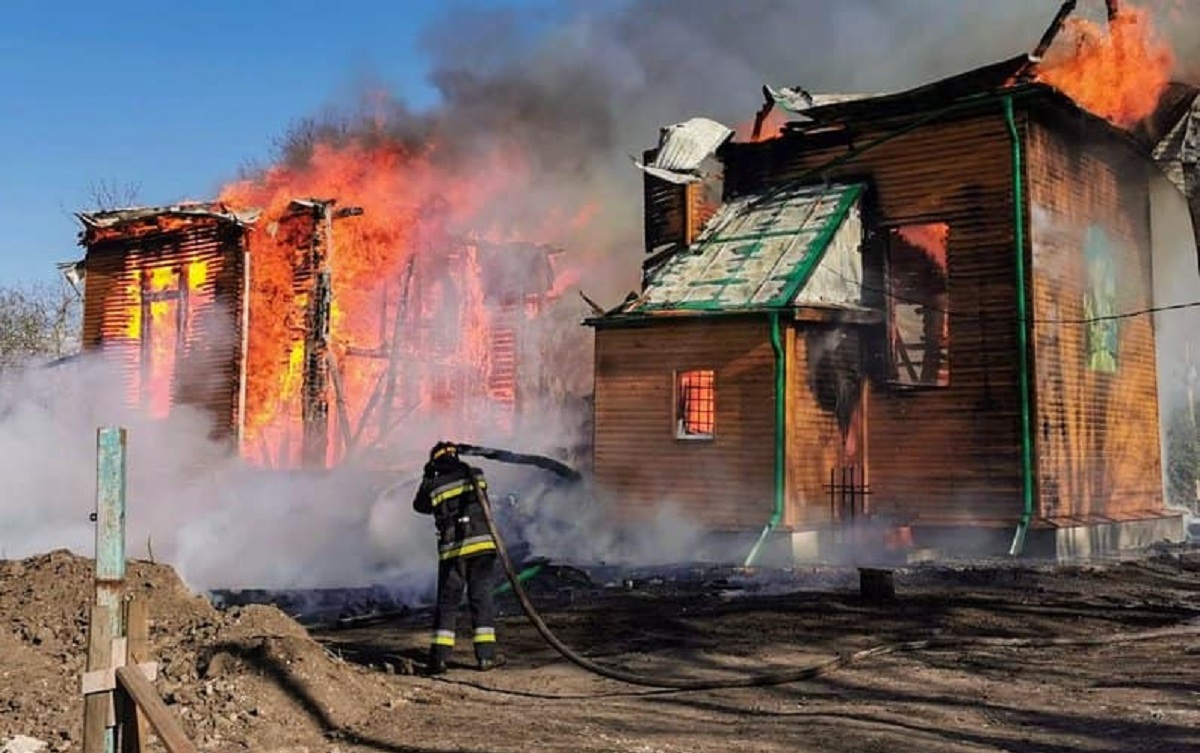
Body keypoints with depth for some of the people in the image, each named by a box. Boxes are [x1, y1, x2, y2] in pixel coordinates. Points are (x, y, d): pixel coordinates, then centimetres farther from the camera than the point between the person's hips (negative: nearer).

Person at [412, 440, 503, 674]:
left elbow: (420, 505, 19)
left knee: (447, 601, 8)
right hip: (481, 543, 1)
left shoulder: (434, 486, 0)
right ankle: (486, 655, 2)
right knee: (481, 597, 6)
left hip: (452, 549, 0)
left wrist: (427, 479, 25)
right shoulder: (474, 474, 3)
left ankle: (440, 655, 2)